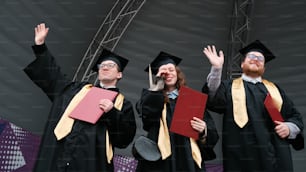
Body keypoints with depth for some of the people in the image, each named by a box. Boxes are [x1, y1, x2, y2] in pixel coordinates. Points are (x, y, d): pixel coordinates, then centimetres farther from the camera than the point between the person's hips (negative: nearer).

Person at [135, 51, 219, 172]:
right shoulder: (153, 96, 10)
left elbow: (210, 128, 7)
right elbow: (144, 110, -14)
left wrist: (204, 130, -15)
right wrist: (158, 85, -5)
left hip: (187, 157, 1)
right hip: (160, 158, -1)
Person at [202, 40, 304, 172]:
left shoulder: (274, 89, 20)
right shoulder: (229, 86, 11)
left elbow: (296, 116, 20)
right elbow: (212, 101, -10)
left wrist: (289, 127, -3)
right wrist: (216, 69, -21)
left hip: (275, 154, 3)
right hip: (242, 155, -3)